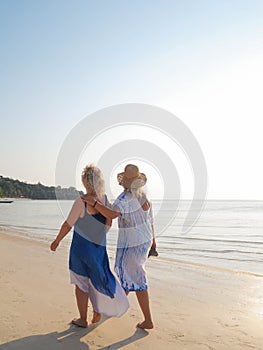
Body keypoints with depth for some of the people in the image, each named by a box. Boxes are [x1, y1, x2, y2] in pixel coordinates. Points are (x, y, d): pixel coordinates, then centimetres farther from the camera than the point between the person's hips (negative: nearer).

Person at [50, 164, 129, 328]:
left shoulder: (81, 201, -23)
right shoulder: (105, 199, -5)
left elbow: (68, 225, -15)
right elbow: (108, 224, 5)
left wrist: (57, 241, 0)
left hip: (81, 247, -5)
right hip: (99, 247, 5)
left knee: (81, 283, 11)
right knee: (97, 277, 24)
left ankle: (83, 320, 25)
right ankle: (98, 312, 31)